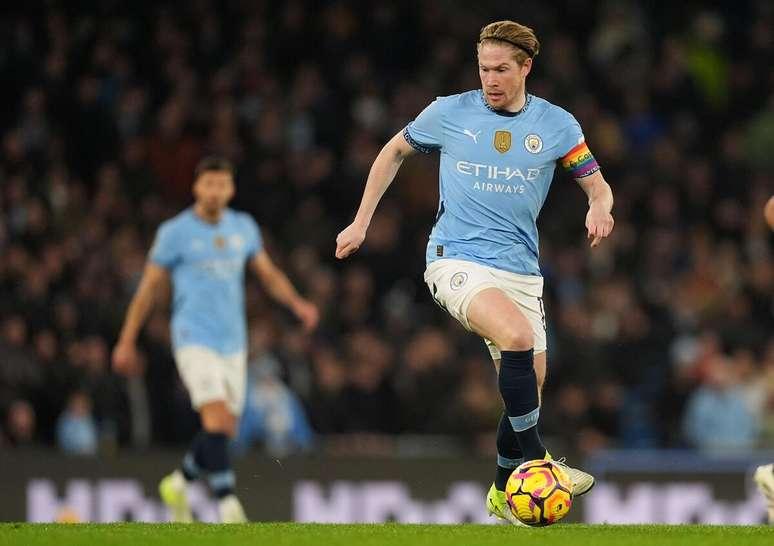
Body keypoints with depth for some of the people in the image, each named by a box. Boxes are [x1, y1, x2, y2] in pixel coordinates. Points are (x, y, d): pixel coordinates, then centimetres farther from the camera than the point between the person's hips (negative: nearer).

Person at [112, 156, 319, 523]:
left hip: (233, 341, 5)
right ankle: (228, 506, -20)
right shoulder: (175, 232, -3)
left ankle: (178, 484, 31)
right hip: (194, 338, -5)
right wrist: (127, 342, 3)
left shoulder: (244, 228, 10)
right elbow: (149, 287, 2)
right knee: (218, 420, -20)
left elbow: (269, 274, 18)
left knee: (224, 430, 7)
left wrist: (297, 303, -1)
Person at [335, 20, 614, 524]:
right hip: (457, 260, -4)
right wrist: (361, 222, 14)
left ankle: (505, 493, 25)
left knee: (529, 384, 2)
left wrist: (599, 208, -15)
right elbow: (395, 151, 17)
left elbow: (598, 186, 10)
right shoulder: (449, 113, 1)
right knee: (517, 336, -30)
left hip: (521, 269, 4)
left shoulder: (557, 124, 3)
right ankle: (535, 463, -24)